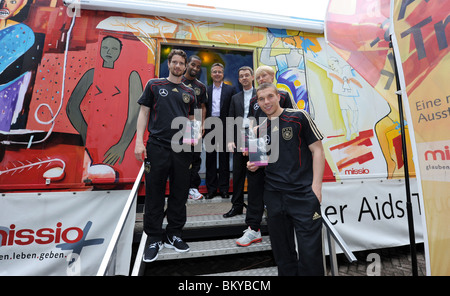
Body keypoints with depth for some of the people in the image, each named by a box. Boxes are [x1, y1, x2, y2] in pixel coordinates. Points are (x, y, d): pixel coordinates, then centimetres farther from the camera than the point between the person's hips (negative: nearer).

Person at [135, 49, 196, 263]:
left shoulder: (189, 92, 16)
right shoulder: (154, 85, 10)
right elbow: (144, 113, 5)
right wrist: (139, 141, -6)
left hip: (182, 149, 3)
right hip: (157, 146, -2)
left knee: (179, 194, 9)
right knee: (154, 194, 3)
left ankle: (173, 235, 26)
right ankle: (154, 239, 20)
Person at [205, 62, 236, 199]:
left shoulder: (230, 89, 7)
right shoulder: (206, 90, 11)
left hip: (224, 127, -1)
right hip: (210, 127, 2)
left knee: (224, 158, 5)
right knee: (210, 158, 7)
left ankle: (224, 188, 16)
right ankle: (211, 189, 18)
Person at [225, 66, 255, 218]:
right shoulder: (235, 98, 17)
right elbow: (231, 120, 12)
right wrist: (230, 140, 0)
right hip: (239, 138, 4)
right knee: (238, 173, 6)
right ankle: (237, 206, 17)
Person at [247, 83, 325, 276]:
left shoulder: (298, 117, -1)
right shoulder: (260, 130, 12)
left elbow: (317, 150, -2)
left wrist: (316, 186, -10)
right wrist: (254, 165, -2)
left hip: (303, 194, -4)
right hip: (274, 195, 4)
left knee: (310, 251, 1)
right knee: (282, 253, 15)